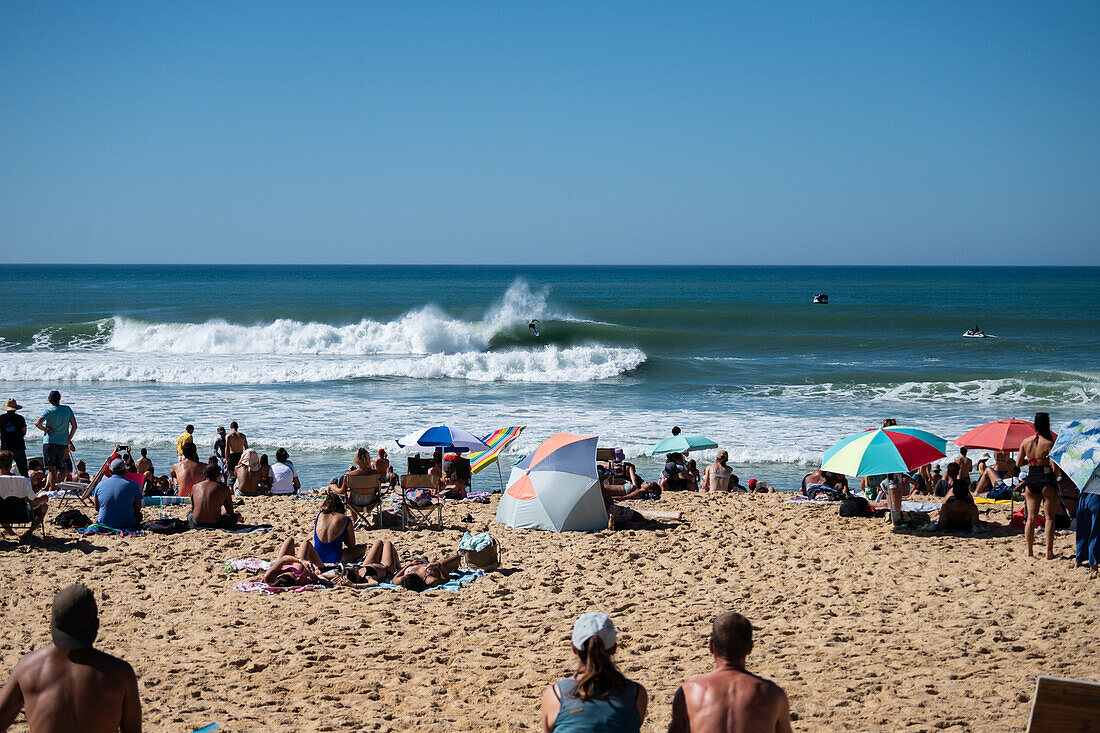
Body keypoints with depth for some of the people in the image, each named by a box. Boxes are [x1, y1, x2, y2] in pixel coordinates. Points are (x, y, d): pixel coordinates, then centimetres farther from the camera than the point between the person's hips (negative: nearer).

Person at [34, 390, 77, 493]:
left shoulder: (49, 411, -8)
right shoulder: (67, 409, 4)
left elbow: (37, 423, -22)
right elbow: (74, 426, 6)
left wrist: (45, 429, -4)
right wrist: (69, 440, 13)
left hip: (49, 442, -4)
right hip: (62, 444, 4)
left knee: (51, 469, -6)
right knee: (55, 470, 12)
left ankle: (51, 490, -12)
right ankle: (47, 488, 15)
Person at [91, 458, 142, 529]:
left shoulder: (100, 485, -4)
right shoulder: (133, 485, -11)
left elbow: (97, 508, 9)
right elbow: (137, 509, -1)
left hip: (104, 523, 2)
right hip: (127, 524, -2)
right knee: (139, 515, 29)